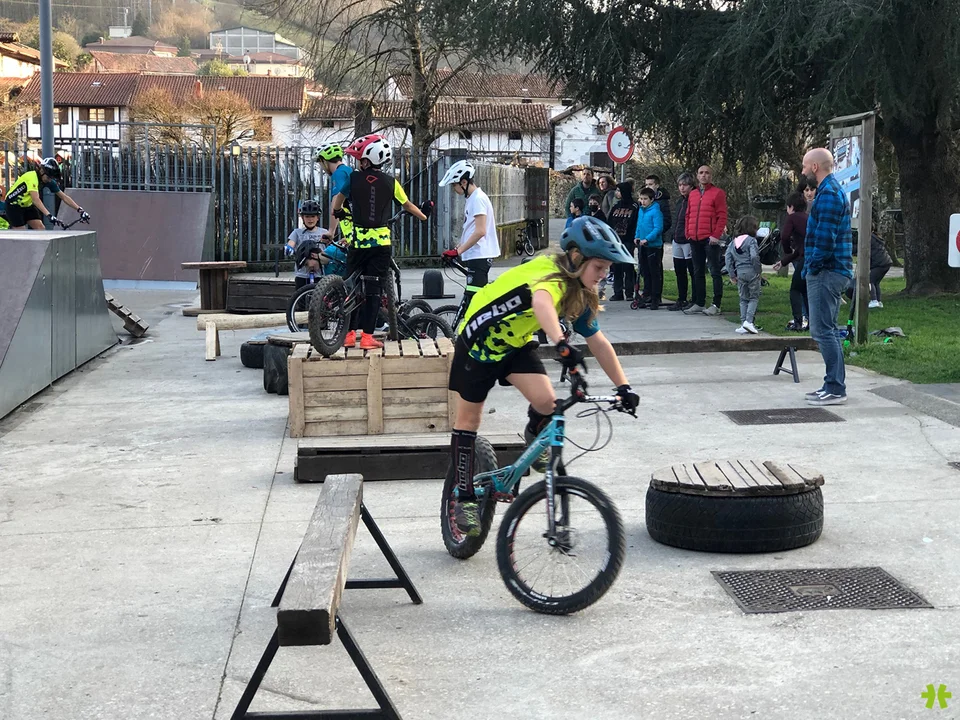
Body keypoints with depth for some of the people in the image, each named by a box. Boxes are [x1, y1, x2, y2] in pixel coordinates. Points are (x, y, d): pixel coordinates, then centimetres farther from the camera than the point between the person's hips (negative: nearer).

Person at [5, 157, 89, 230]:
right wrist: (49, 215, -55)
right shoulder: (32, 177, -32)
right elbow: (36, 199, -44)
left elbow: (64, 197, -9)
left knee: (41, 229, -10)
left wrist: (80, 210, -19)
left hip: (27, 205, 7)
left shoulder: (49, 182, -10)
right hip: (14, 205, -7)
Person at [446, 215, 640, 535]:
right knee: (469, 418, 1)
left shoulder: (579, 295, -6)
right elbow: (542, 302, -57)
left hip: (516, 345, 6)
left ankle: (536, 437, 15)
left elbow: (598, 342, 1)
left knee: (546, 402, -18)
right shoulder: (550, 277, -32)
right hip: (479, 342, -6)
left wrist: (623, 386, -2)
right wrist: (561, 343, -73)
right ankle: (465, 497, 13)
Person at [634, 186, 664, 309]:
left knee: (655, 273, -2)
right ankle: (647, 296, 23)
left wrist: (647, 239, -26)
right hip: (642, 245, 8)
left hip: (653, 245, -8)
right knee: (645, 272, 15)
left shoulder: (655, 211, -14)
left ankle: (655, 299, 1)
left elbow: (658, 228, -20)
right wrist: (637, 237, 9)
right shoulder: (641, 210, 10)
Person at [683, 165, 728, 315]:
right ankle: (699, 303, 17)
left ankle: (716, 305, -2)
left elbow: (722, 216, -7)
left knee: (715, 272, -3)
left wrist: (716, 235, -15)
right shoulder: (692, 194, 17)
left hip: (710, 240, -6)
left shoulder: (717, 193, -2)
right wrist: (688, 234, 9)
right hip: (695, 240, 7)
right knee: (698, 273, 11)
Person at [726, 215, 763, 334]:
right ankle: (749, 321, -9)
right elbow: (754, 256, -21)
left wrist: (732, 275, 9)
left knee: (743, 299, 14)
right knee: (754, 297, 6)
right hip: (752, 272, -5)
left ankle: (743, 323, 9)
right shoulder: (751, 240, -10)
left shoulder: (733, 242, 8)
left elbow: (728, 259, 5)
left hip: (740, 272, 5)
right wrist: (759, 269, -8)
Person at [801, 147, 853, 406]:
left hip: (825, 273, -11)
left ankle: (835, 389, -7)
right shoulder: (833, 190, 18)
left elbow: (825, 237, -22)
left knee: (823, 330, -8)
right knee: (827, 331, 14)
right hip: (831, 272, 11)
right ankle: (834, 385, 19)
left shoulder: (828, 194, -15)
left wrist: (814, 267, -14)